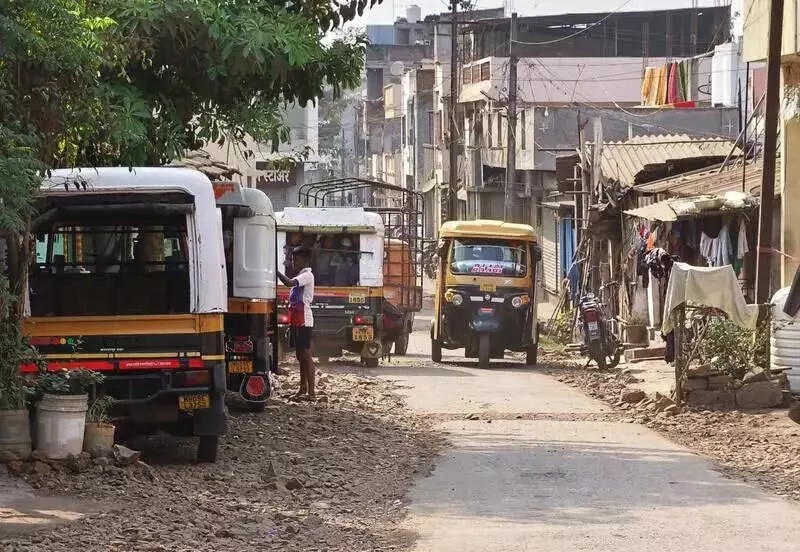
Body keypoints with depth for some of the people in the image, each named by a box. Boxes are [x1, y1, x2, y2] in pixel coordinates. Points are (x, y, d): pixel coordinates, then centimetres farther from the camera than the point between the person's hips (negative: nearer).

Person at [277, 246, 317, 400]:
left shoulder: (307, 276, -11)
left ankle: (311, 392, -12)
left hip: (304, 322, -10)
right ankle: (303, 389, 20)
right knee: (300, 356, 14)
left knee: (306, 355, -10)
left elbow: (289, 283, -28)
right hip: (296, 322, 10)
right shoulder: (300, 276, 19)